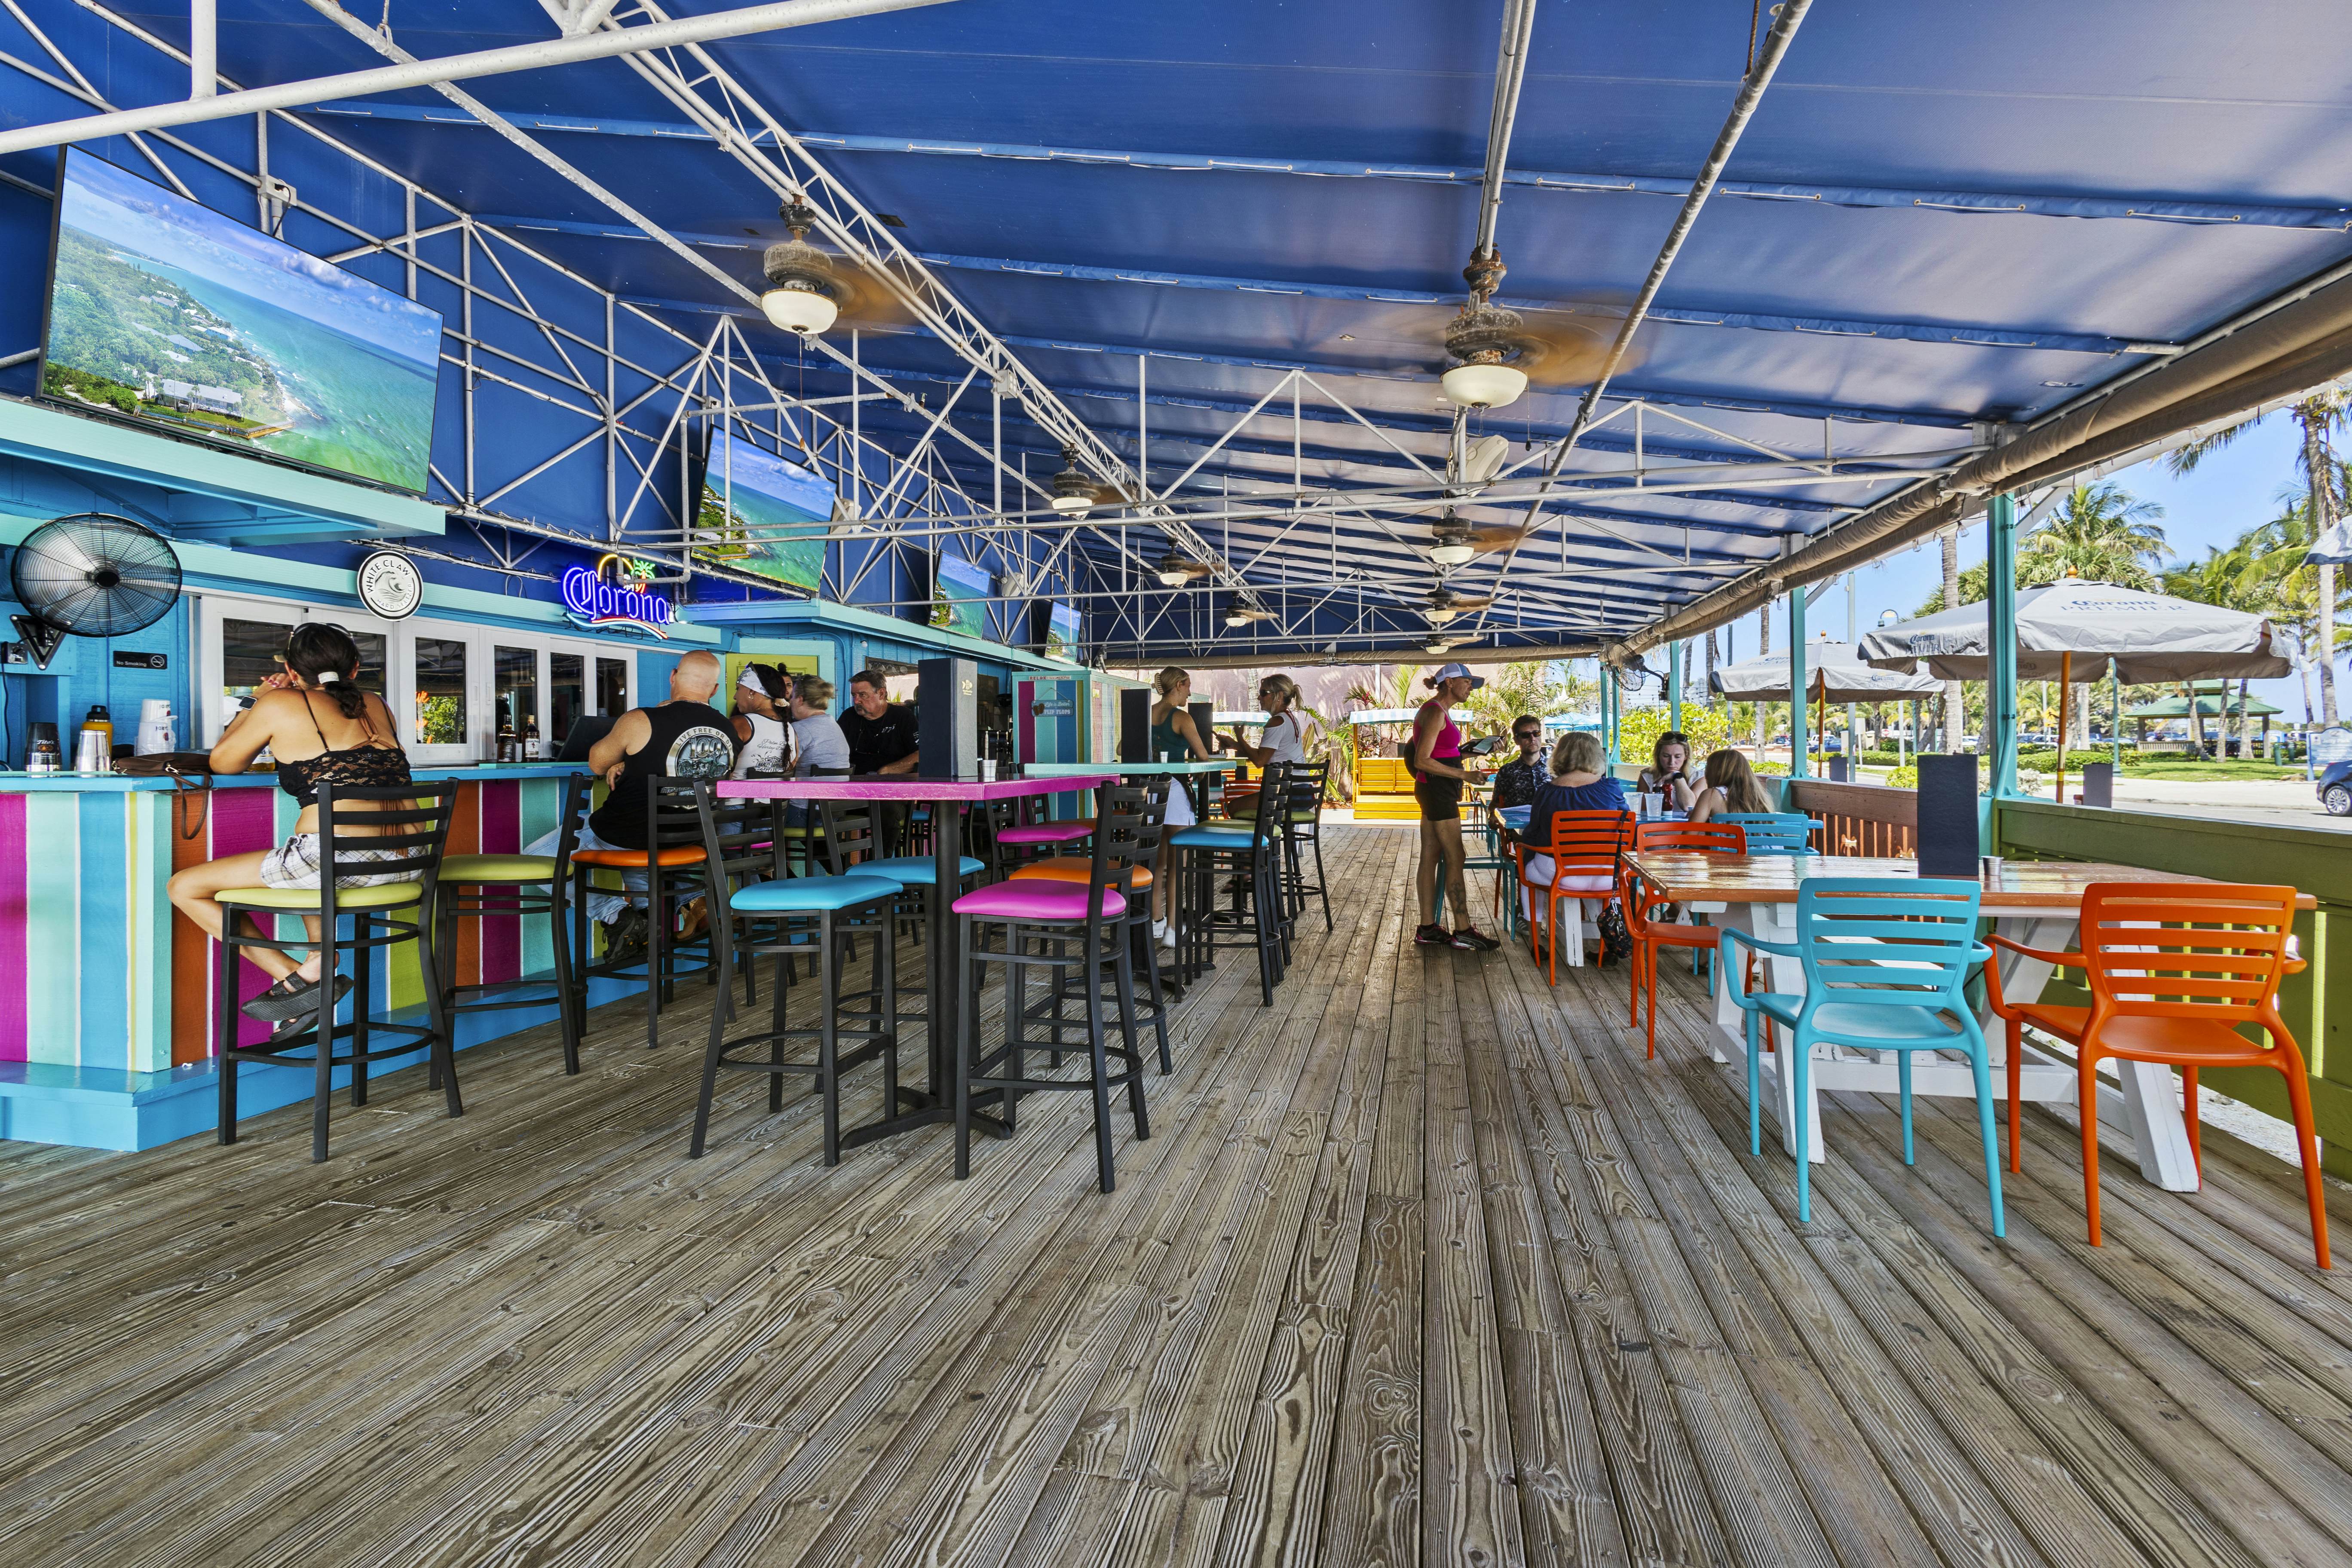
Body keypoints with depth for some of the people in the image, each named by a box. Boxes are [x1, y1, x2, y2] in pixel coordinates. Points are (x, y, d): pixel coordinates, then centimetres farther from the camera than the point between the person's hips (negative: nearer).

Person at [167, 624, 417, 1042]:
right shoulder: (376, 706, 18)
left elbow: (222, 762, 19)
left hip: (337, 860, -6)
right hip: (406, 863, 7)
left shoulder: (282, 704, 4)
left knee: (183, 887, 13)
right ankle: (320, 960, 18)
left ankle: (295, 977, 2)